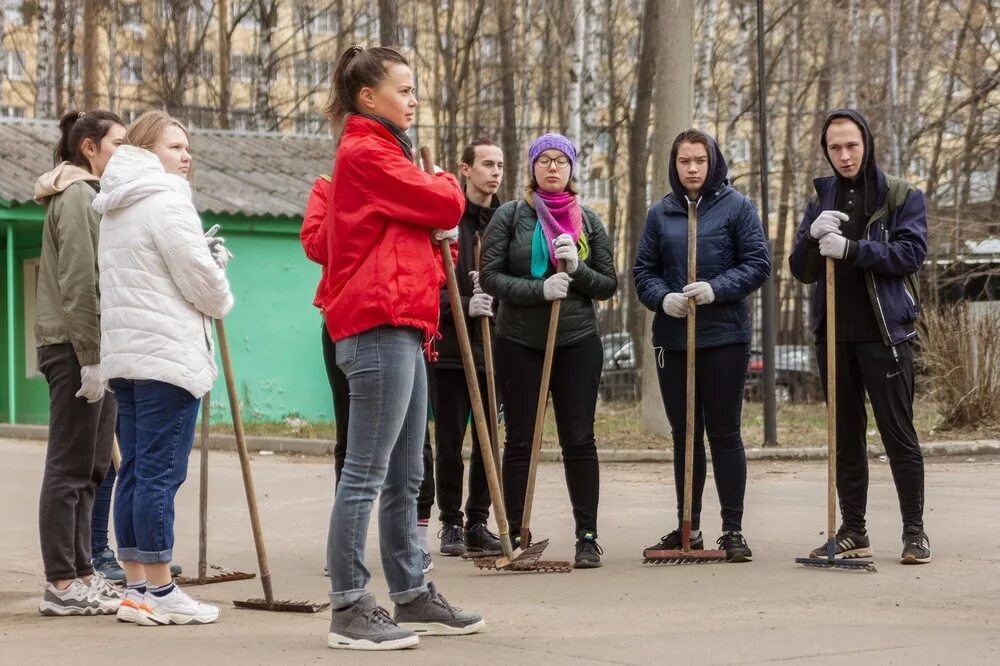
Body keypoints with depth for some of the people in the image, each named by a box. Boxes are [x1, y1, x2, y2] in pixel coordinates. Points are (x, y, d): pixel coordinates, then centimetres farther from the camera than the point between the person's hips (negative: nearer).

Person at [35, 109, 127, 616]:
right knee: (70, 468, -7)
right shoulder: (76, 197, -10)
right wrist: (90, 357, -20)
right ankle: (62, 585, -5)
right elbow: (78, 284, -17)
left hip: (94, 347, 10)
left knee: (91, 468, 12)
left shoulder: (92, 195, 20)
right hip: (74, 347, -10)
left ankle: (80, 573, 17)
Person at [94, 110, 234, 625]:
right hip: (168, 354, -10)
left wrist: (210, 257, 15)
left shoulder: (116, 210, 20)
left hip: (124, 353, 10)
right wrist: (221, 301, 9)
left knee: (134, 470, 9)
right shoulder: (166, 201, -11)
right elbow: (200, 278, -13)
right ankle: (158, 592, -6)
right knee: (161, 472, -8)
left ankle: (136, 587, 11)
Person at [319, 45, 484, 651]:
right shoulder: (366, 152, -8)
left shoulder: (380, 152, 23)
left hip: (402, 328, 10)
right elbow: (446, 206, -11)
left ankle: (413, 597, 21)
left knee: (405, 477, 14)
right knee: (366, 473, -10)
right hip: (379, 325, -10)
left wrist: (436, 237, 7)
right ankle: (349, 610, -9)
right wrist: (446, 183, 9)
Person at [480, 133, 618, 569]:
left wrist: (577, 269, -12)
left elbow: (609, 285, 7)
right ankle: (516, 535, 10)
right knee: (520, 441, 4)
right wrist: (540, 290, -18)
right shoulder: (510, 216, 2)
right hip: (519, 344, -1)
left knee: (579, 441, 1)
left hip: (577, 344, 1)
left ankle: (587, 537, 6)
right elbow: (490, 276, -6)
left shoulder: (589, 222, 9)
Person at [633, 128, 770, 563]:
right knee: (684, 434, 10)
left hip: (724, 336, -3)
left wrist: (716, 289, -17)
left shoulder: (736, 207, -1)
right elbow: (643, 271, 9)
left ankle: (733, 530, 6)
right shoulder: (660, 213, 8)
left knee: (724, 432, 0)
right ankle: (688, 528, 19)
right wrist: (663, 298, -11)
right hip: (672, 337, 3)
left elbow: (758, 264, -4)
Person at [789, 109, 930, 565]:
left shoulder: (902, 197, 2)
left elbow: (912, 252, -12)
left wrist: (851, 248, -22)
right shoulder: (821, 203, 15)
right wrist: (813, 236, -11)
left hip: (883, 333, -4)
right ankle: (852, 532, 13)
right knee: (846, 437, 8)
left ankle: (914, 532, 3)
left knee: (898, 433, -3)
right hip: (834, 335, 5)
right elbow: (802, 271, 10)